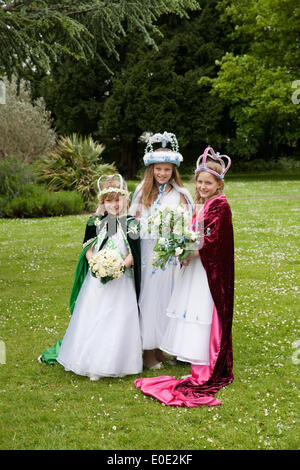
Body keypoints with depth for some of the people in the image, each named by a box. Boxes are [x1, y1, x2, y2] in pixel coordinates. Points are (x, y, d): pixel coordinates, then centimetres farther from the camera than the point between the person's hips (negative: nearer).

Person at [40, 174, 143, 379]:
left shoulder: (131, 224, 1)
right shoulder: (96, 222, 6)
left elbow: (134, 253, -3)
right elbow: (88, 249, 6)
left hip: (122, 280, -1)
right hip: (97, 279, 2)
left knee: (120, 320, -2)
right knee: (93, 318, 1)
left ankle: (117, 363, 11)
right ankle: (94, 364, 10)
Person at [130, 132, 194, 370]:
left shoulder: (179, 194, 2)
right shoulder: (142, 191, 9)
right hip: (146, 251, 1)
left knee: (165, 296, 4)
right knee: (147, 296, 3)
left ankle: (161, 346, 18)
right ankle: (148, 351, 10)